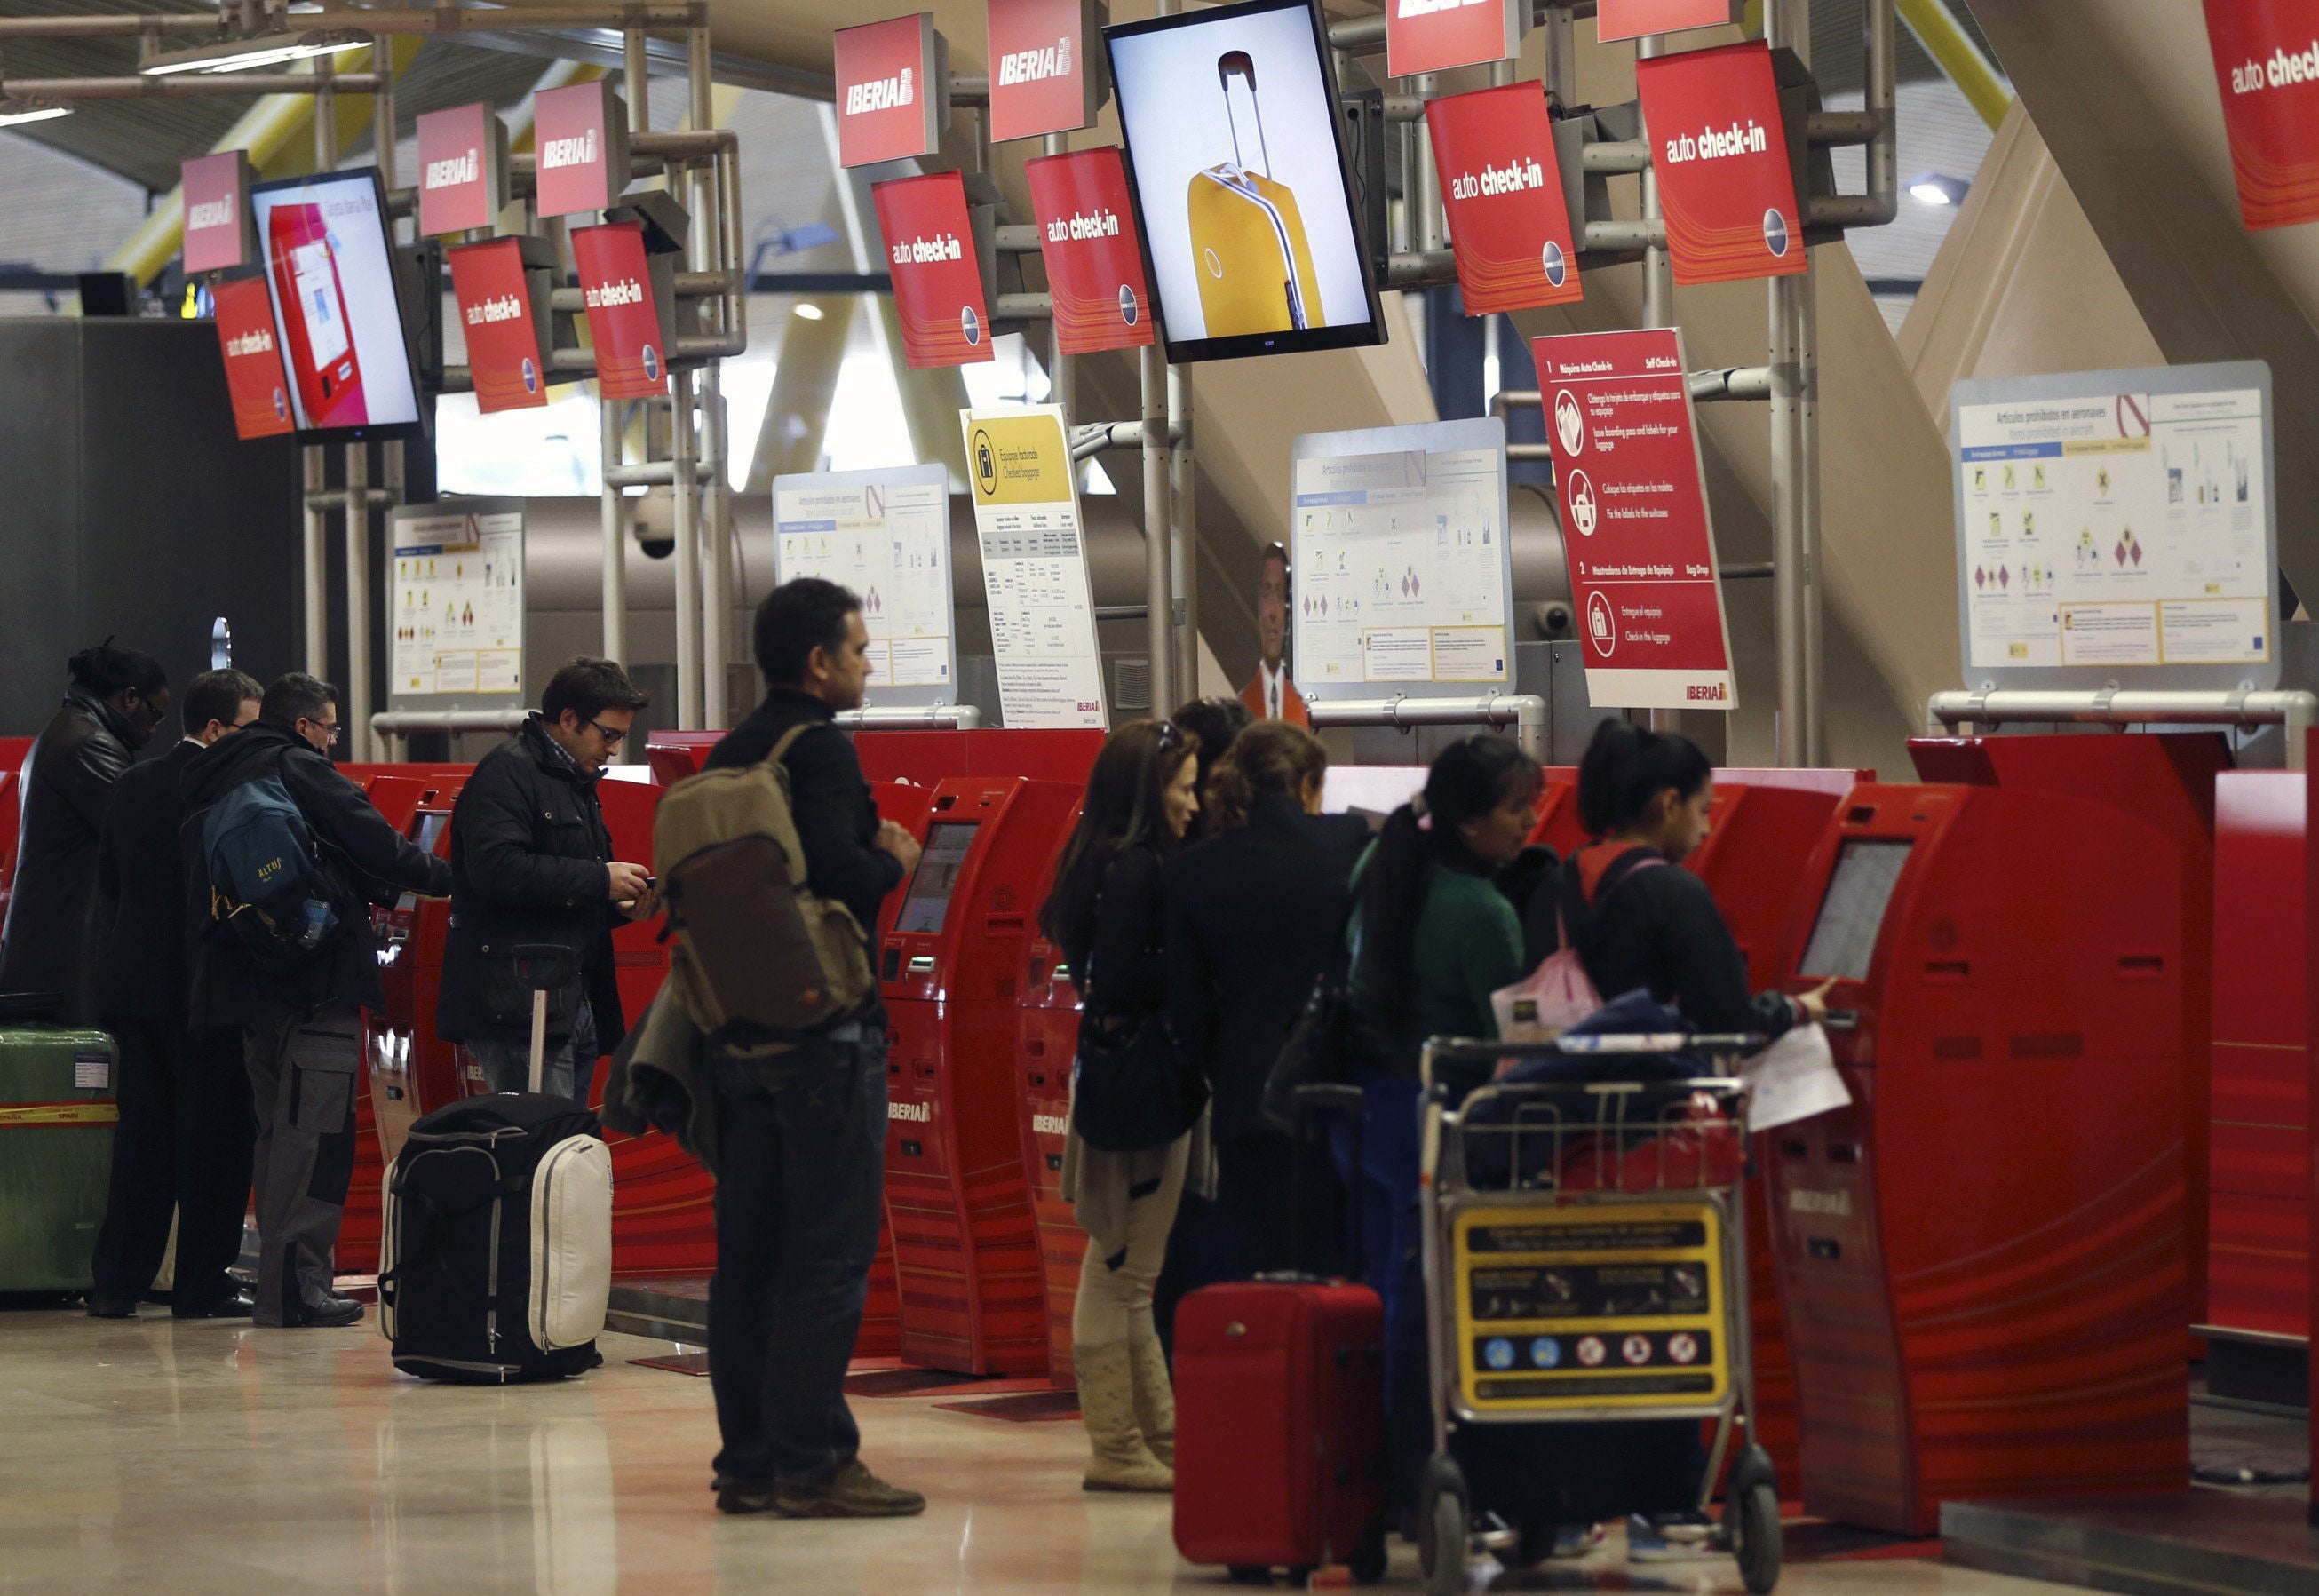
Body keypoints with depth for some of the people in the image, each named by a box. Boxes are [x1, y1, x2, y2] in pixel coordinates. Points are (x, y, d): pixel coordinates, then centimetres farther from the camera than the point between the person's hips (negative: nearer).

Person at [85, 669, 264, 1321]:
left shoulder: (132, 786, 9)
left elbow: (108, 883, 13)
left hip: (132, 982, 7)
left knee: (142, 1131, 11)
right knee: (216, 1133, 1)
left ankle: (117, 1281, 10)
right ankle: (203, 1285, 3)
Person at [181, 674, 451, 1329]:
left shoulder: (211, 779, 17)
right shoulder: (300, 771, -8)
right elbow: (378, 849, -8)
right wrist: (448, 876, 8)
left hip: (246, 979, 9)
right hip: (315, 978, -8)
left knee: (278, 1127, 14)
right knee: (314, 1131, -8)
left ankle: (281, 1279, 16)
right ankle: (296, 1284, -12)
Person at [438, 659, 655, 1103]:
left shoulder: (576, 780, 25)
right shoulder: (507, 772, -8)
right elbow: (498, 868, -22)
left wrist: (619, 904, 11)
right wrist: (600, 879, -17)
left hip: (576, 1003, 10)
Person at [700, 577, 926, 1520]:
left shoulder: (726, 757, 13)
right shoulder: (818, 748, -13)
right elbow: (841, 871, -24)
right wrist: (895, 860, -3)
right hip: (823, 1034, -9)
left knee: (748, 1255, 10)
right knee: (828, 1256, -5)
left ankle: (748, 1460, 12)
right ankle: (812, 1460, -6)